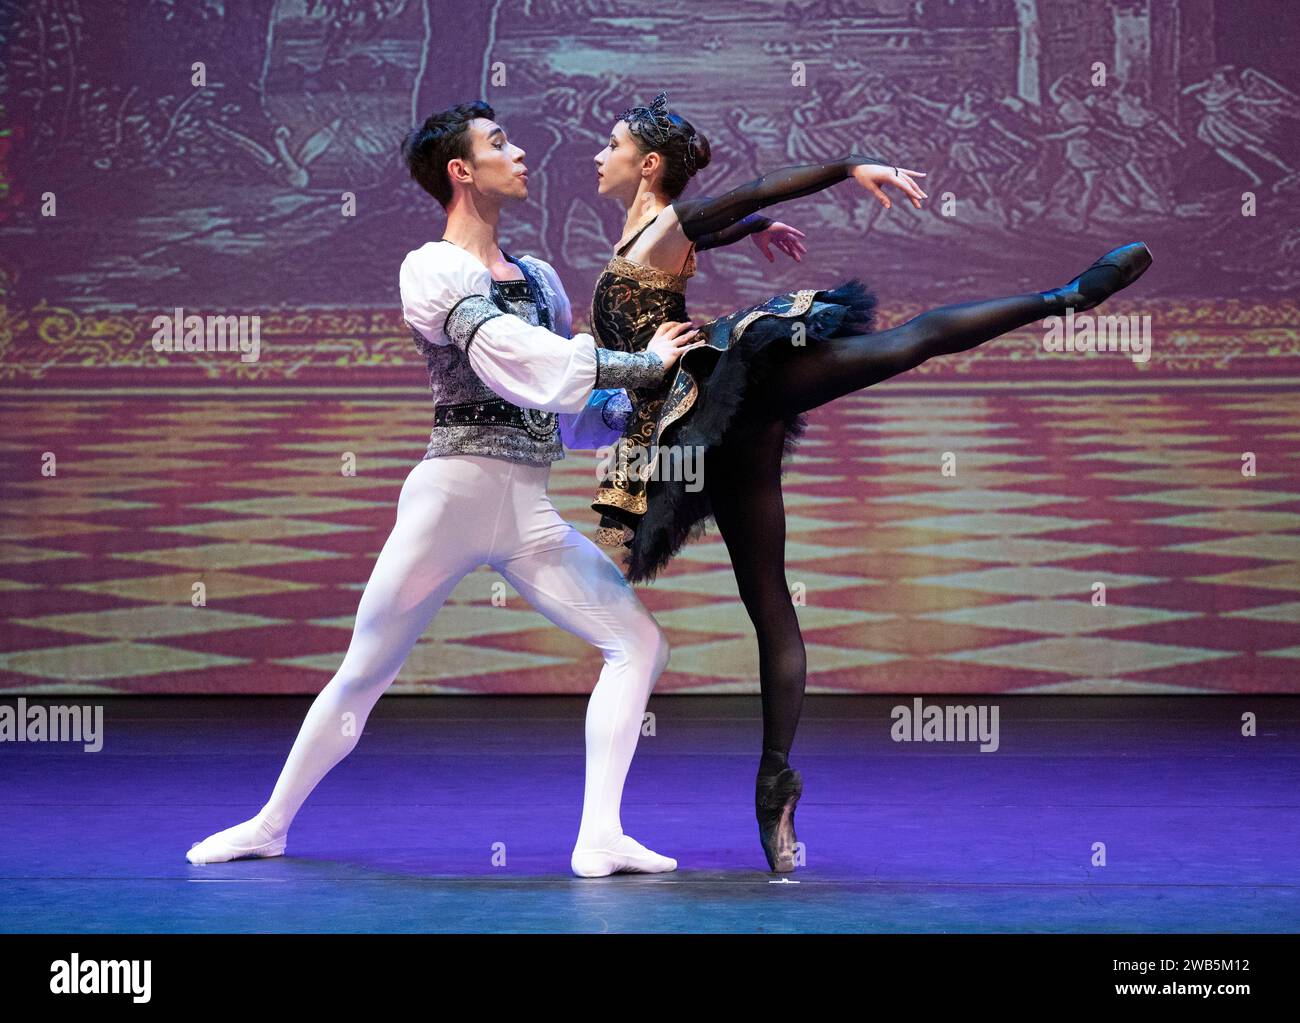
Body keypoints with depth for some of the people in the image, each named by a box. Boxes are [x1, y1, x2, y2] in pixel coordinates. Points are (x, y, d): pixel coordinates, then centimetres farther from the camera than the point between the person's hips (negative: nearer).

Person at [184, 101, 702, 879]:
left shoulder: (540, 279, 16)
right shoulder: (432, 270, -4)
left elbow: (574, 410, 20)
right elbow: (513, 356, -19)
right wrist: (639, 364, -17)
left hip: (532, 513, 6)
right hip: (455, 492, -6)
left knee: (640, 643, -7)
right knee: (363, 674, 3)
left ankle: (601, 838, -9)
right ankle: (272, 823, 21)